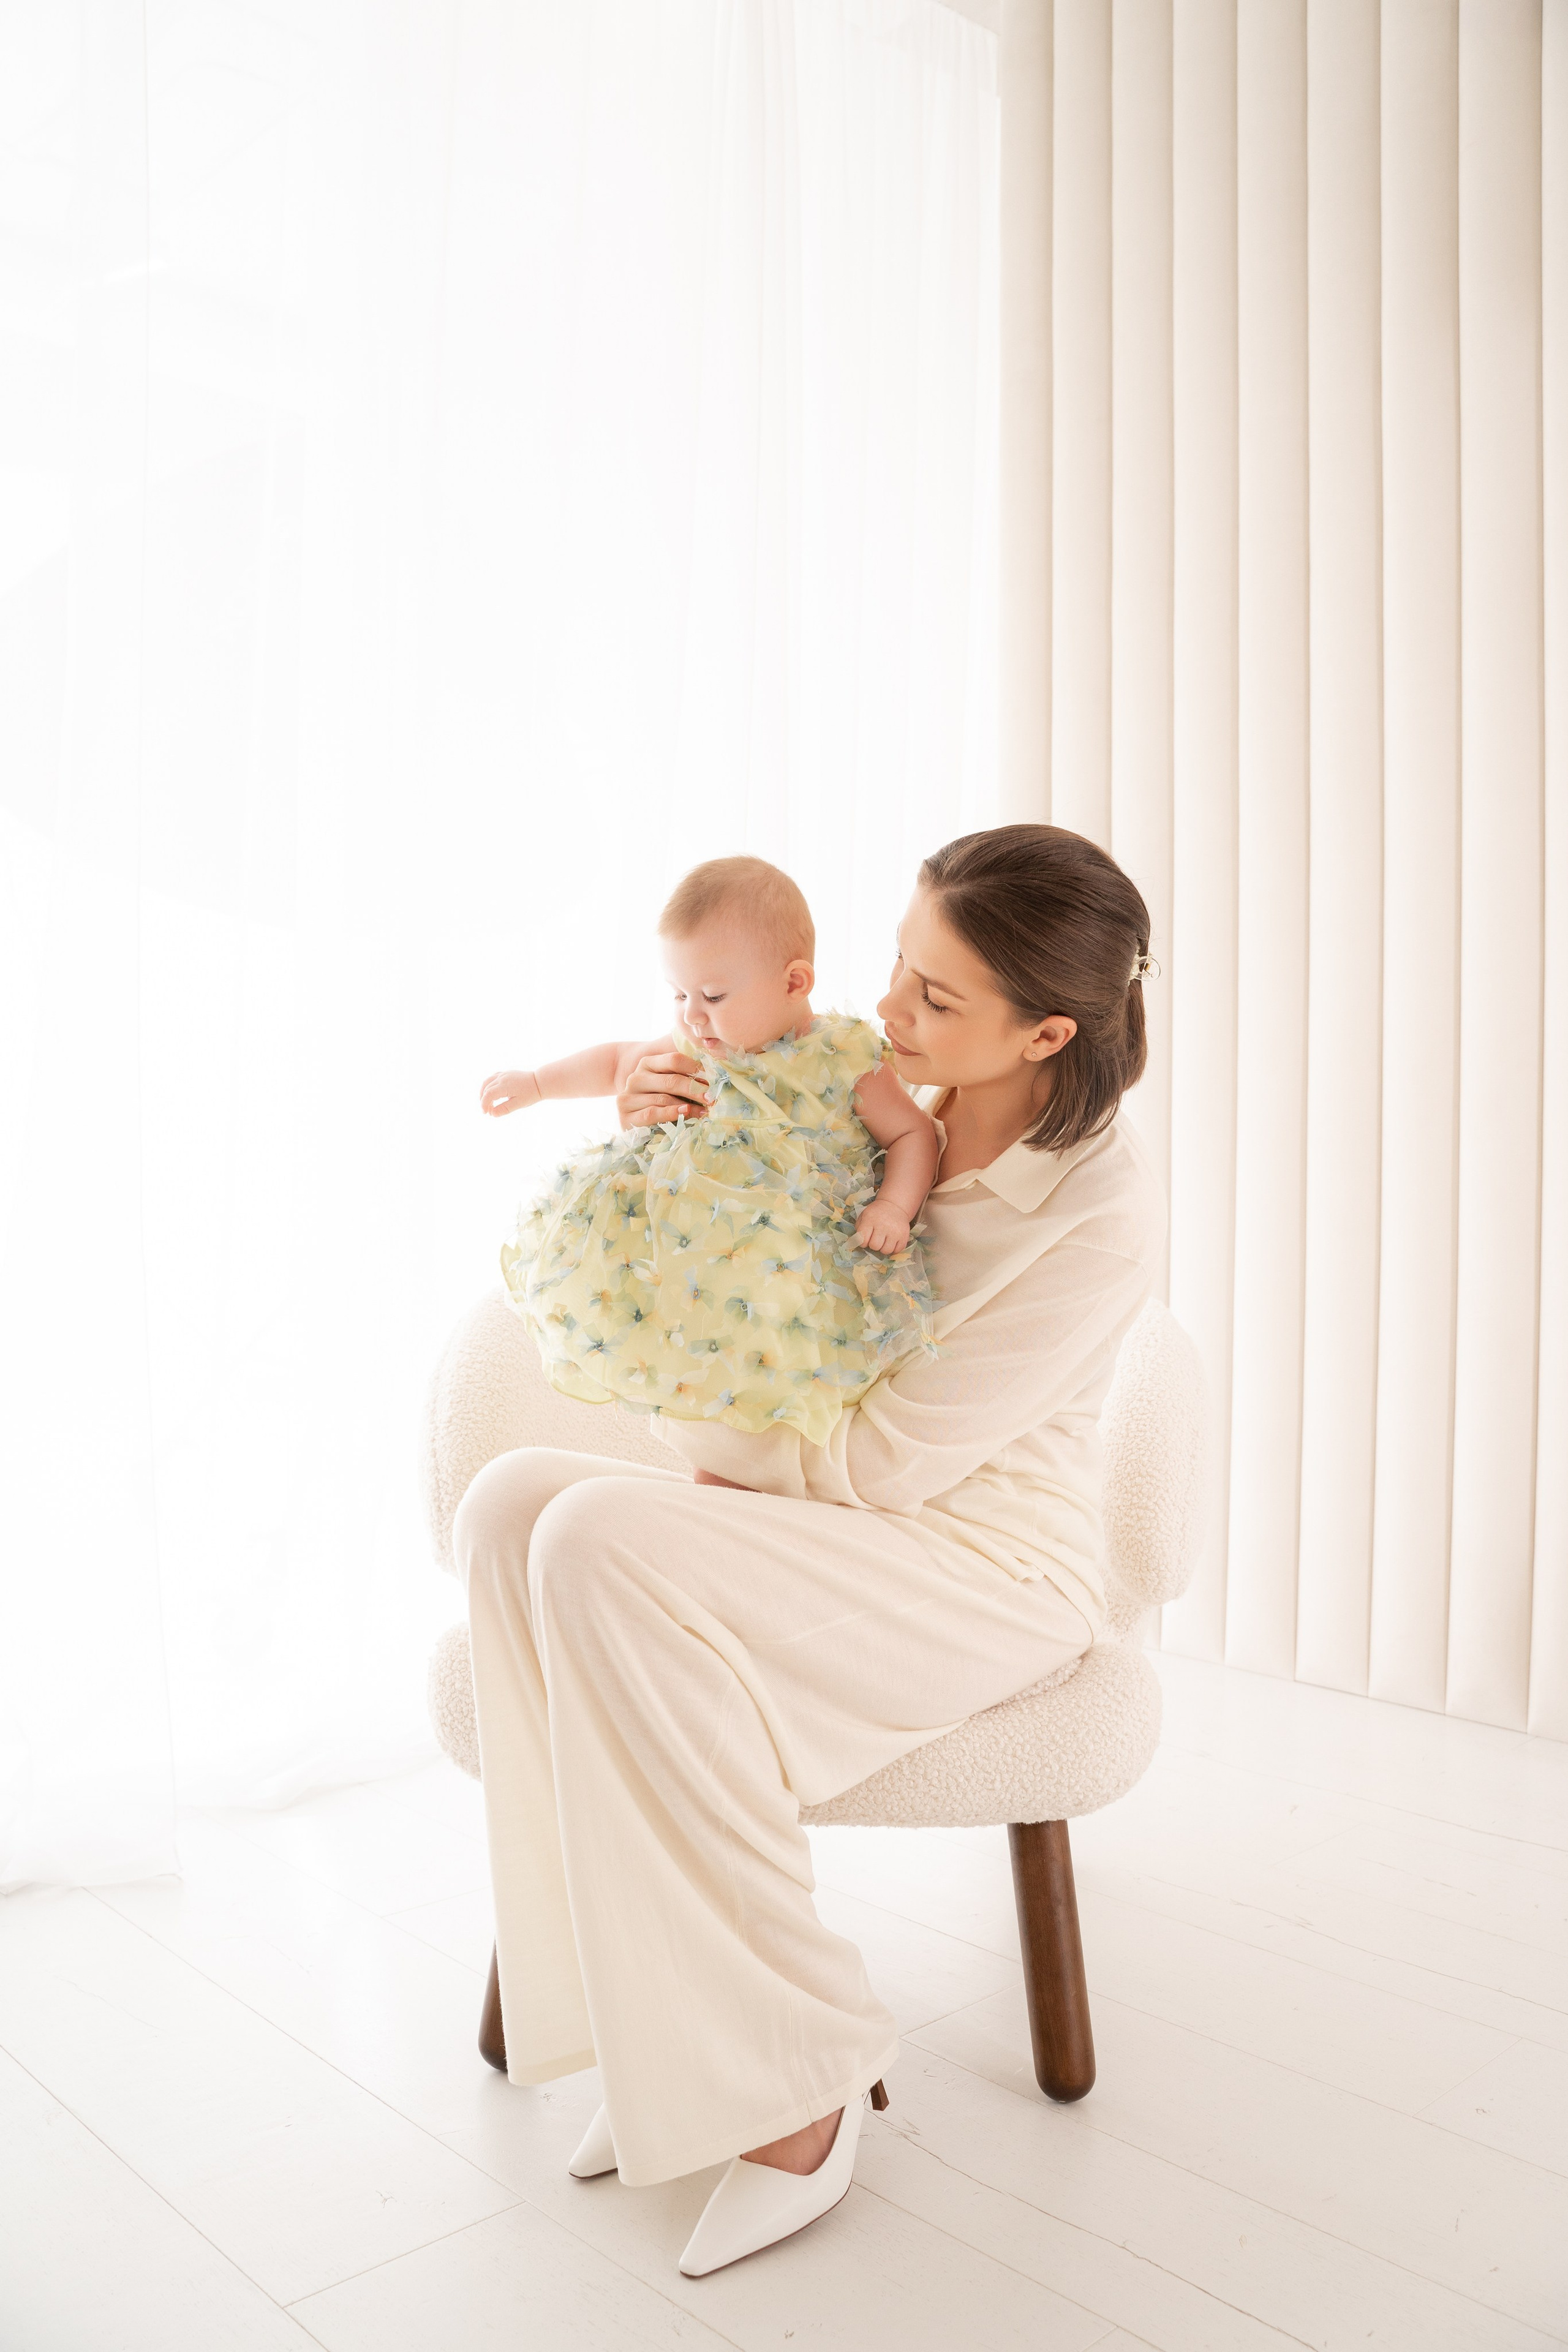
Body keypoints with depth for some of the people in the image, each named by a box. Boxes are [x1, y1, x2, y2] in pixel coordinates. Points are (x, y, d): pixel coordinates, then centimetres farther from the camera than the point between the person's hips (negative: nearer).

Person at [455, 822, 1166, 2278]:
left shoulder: (1102, 1214, -21)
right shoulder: (890, 1108, -1)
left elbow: (881, 1462, -19)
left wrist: (706, 1441, -3)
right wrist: (655, 1139, -8)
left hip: (985, 1571, -7)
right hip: (836, 1540, 7)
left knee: (601, 1543, -29)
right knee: (512, 1501, -17)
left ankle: (791, 2088, -16)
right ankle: (656, 2009, -11)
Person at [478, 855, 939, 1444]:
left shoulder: (845, 1058, -3)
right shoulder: (697, 1047, 10)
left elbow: (914, 1133, 3)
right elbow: (619, 1062, 28)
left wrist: (895, 1206, -13)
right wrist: (536, 1083, 25)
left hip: (801, 1248, -4)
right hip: (695, 1240, 4)